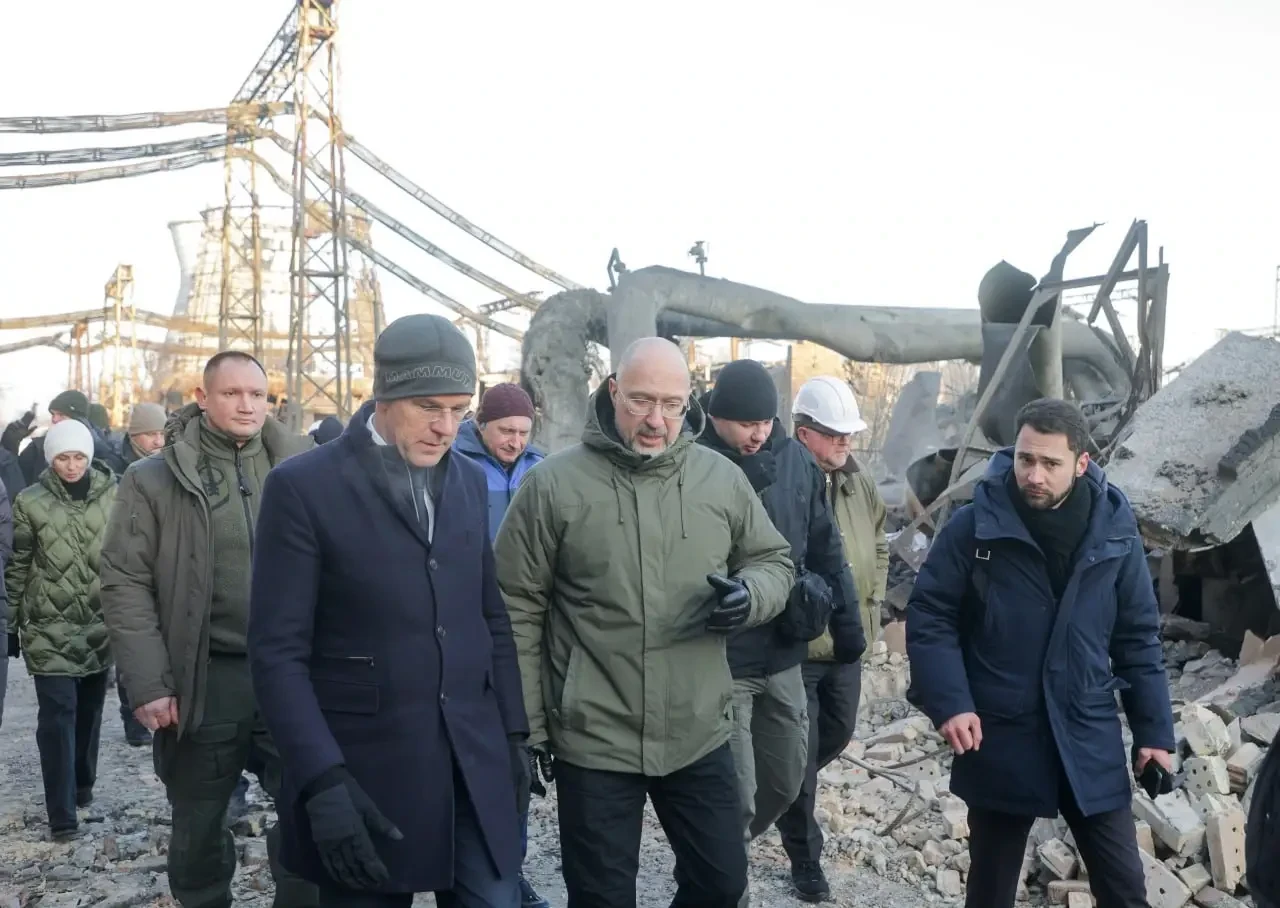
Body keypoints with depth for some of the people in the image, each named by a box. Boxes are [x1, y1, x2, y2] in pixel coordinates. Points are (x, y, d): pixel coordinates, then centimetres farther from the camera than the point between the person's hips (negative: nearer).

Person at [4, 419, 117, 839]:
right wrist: (11, 624, 3)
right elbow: (16, 566, 1)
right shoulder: (30, 502, -5)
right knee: (57, 713, -7)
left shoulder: (113, 496, -1)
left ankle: (83, 783, 35)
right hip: (49, 627, -2)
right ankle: (61, 812, -3)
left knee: (89, 708, 15)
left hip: (100, 624, 2)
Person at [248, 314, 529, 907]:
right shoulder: (304, 487, -8)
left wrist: (513, 731, 12)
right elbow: (278, 652, -11)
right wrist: (323, 782, -18)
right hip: (363, 771, -4)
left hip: (475, 764, 5)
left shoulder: (469, 482, 9)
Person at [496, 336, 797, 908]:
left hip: (700, 736, 3)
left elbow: (774, 561, 12)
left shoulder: (723, 479, 0)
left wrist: (751, 596, -13)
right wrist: (526, 727, -4)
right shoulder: (552, 485, -9)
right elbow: (518, 610, -5)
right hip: (593, 741, -3)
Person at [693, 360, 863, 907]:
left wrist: (847, 621, 12)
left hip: (784, 654, 6)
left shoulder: (796, 460, 0)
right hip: (721, 661, -6)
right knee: (736, 796, -1)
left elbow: (824, 547, 9)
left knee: (785, 780, 19)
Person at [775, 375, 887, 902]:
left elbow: (878, 547, 18)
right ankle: (805, 858, 22)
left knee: (838, 735, 23)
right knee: (801, 752, 4)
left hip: (848, 640, 7)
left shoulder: (861, 484, 3)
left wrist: (872, 604, 12)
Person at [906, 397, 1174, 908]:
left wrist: (1155, 731, 3)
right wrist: (949, 702, -18)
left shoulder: (1114, 531, -3)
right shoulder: (974, 527, -11)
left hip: (1089, 741, 2)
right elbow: (928, 617, -6)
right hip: (998, 742, -1)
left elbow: (1138, 639, 4)